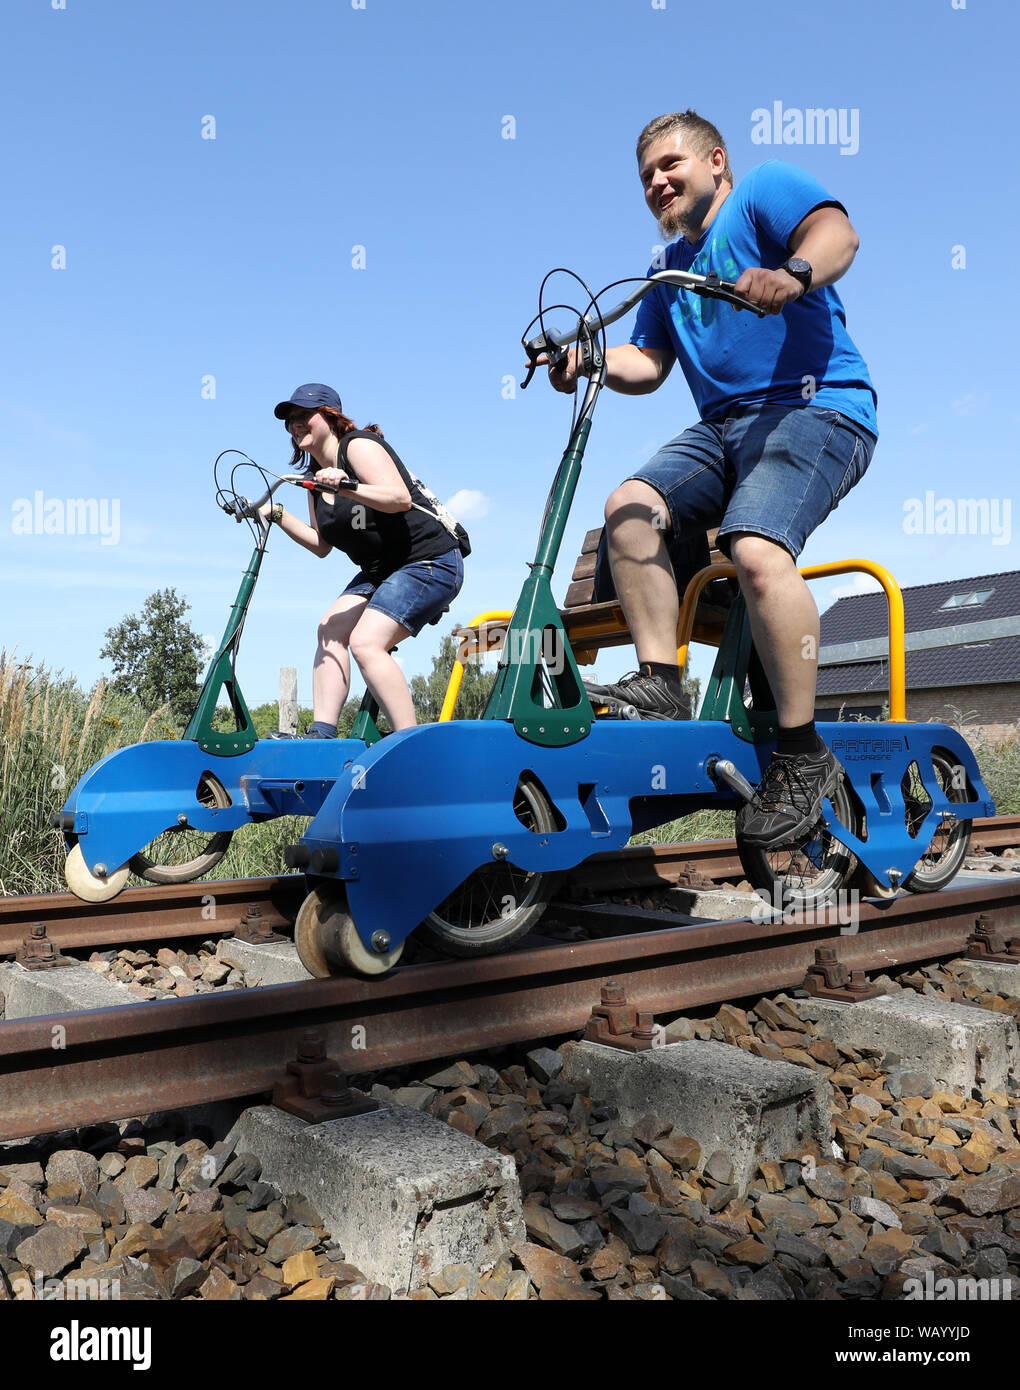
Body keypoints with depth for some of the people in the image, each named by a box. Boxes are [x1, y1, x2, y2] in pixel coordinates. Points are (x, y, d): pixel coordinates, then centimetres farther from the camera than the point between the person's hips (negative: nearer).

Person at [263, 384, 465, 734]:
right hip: (380, 571, 9)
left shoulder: (358, 445, -10)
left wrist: (347, 487, -38)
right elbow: (322, 545, 15)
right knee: (330, 629, -9)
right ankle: (322, 734, -13)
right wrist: (278, 515, 6)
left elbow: (401, 498, -26)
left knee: (364, 641, -22)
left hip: (430, 563, -9)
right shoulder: (317, 475, 15)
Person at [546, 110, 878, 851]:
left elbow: (838, 232, -13)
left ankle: (803, 754, -21)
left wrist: (792, 274, -34)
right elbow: (647, 363, 19)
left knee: (756, 549, -31)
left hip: (816, 408, -7)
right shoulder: (669, 268, 27)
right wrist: (588, 359, 0)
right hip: (725, 426, 7)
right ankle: (662, 680, -15)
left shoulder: (765, 188, 7)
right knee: (631, 505, -18)